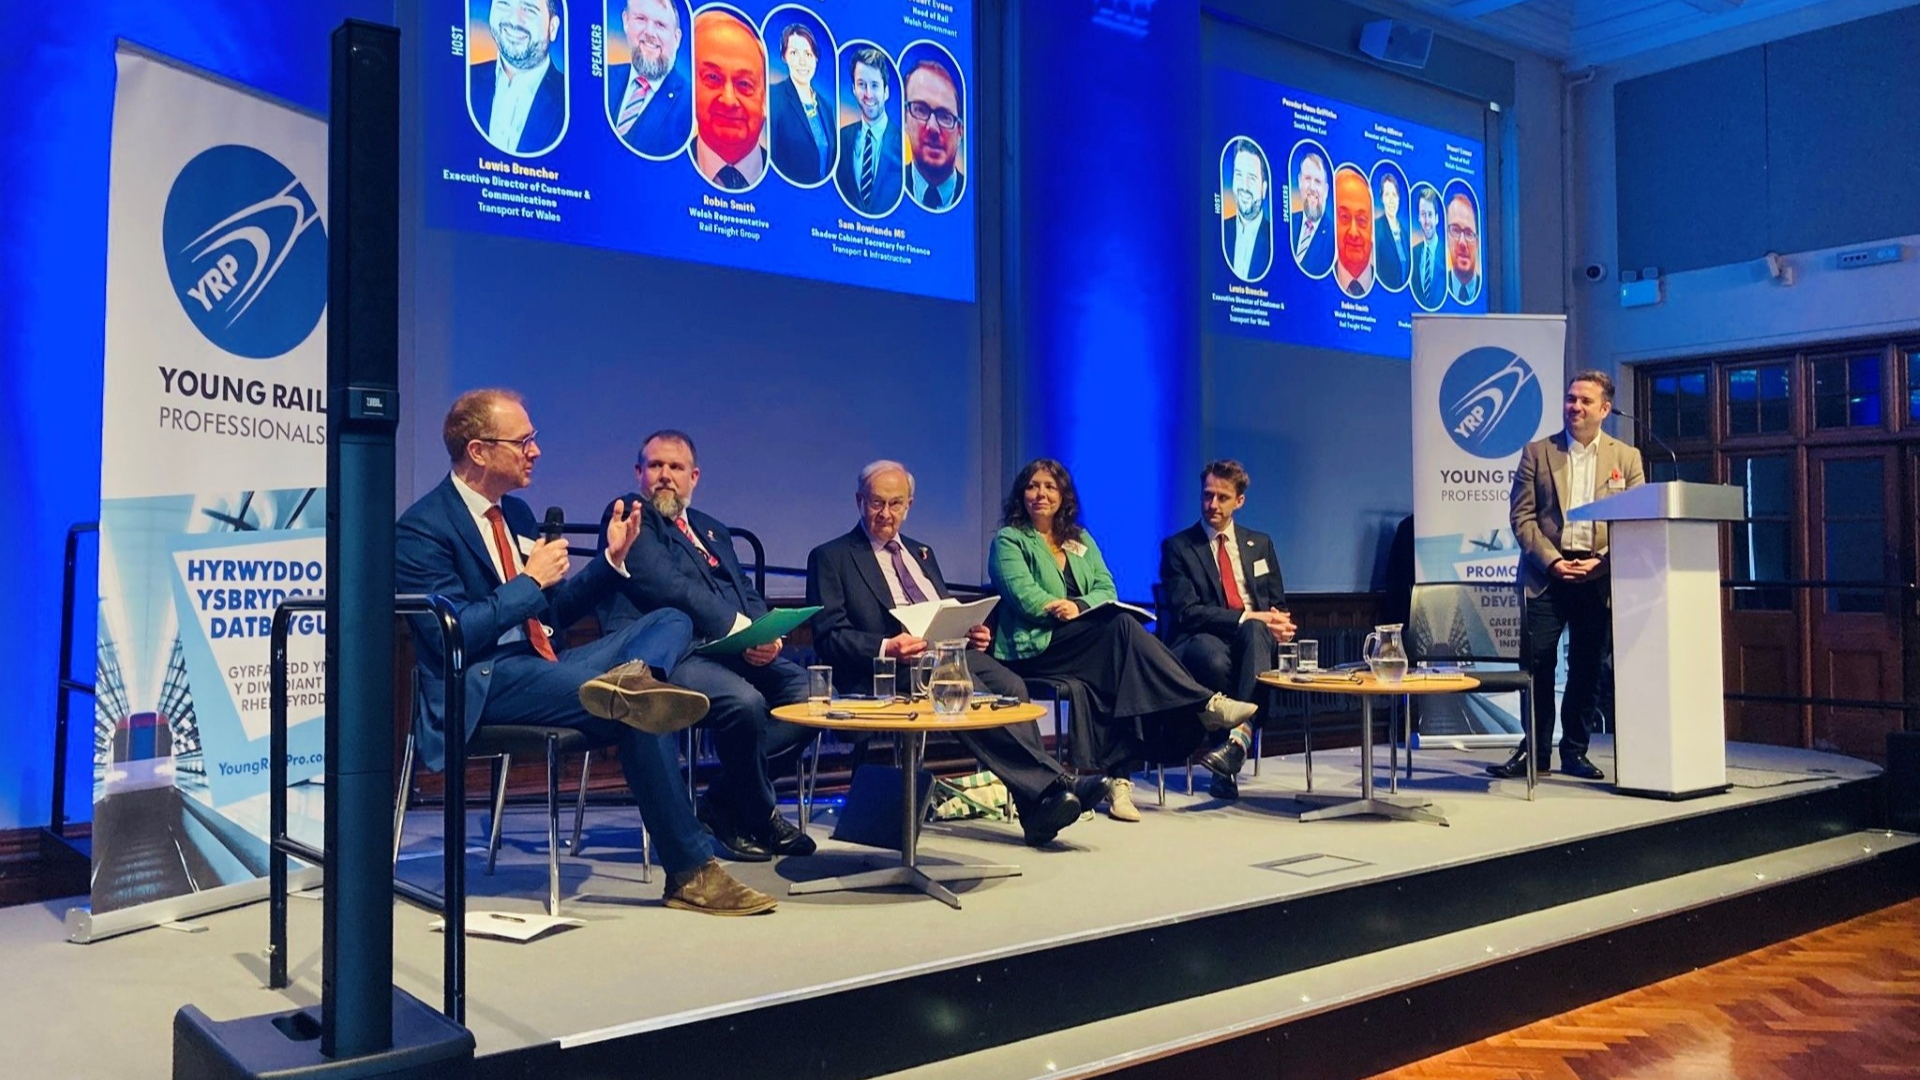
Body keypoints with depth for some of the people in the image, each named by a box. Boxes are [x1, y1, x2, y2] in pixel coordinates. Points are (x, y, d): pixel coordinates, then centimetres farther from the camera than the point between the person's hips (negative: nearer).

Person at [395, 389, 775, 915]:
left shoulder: (514, 513, 17)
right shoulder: (423, 528, -8)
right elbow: (451, 635, -18)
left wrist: (611, 558, 8)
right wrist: (531, 581, -13)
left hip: (543, 664, 9)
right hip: (485, 685, -9)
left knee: (671, 621, -3)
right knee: (638, 717, -26)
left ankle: (630, 679, -41)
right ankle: (691, 874, -17)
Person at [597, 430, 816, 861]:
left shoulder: (713, 531, 29)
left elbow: (748, 594, 19)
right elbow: (664, 583, -10)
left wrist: (766, 634, -5)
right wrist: (738, 627, -15)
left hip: (732, 652, 8)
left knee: (808, 688, -14)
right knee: (744, 701, -33)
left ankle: (724, 801, -1)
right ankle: (761, 819, -5)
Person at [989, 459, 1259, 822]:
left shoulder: (1081, 540, 22)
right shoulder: (1008, 541, 5)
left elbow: (1107, 590, 8)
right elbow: (1026, 598, -10)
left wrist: (1079, 607, -13)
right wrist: (1076, 609, -11)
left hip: (1090, 645, 5)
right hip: (1035, 648, -5)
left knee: (1105, 681, -30)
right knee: (1122, 625, -28)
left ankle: (1114, 778, -29)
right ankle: (1205, 704, -28)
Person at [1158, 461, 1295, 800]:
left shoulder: (1260, 544, 21)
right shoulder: (1177, 547, 7)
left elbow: (1279, 605, 21)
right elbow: (1187, 612, -5)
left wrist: (1278, 623, -6)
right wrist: (1247, 616, -16)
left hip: (1255, 636, 3)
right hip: (1201, 641, -3)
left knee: (1254, 630, -36)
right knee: (1214, 658, -40)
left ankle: (1239, 733, -45)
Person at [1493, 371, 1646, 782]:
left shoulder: (1627, 457, 8)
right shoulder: (1537, 452, 6)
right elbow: (1522, 517, 1)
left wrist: (1601, 561, -10)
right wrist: (1552, 561, -10)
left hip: (1599, 578, 1)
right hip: (1548, 574, -1)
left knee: (1588, 669, 6)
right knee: (1538, 663, -3)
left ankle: (1575, 752, 17)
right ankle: (1535, 751, 7)